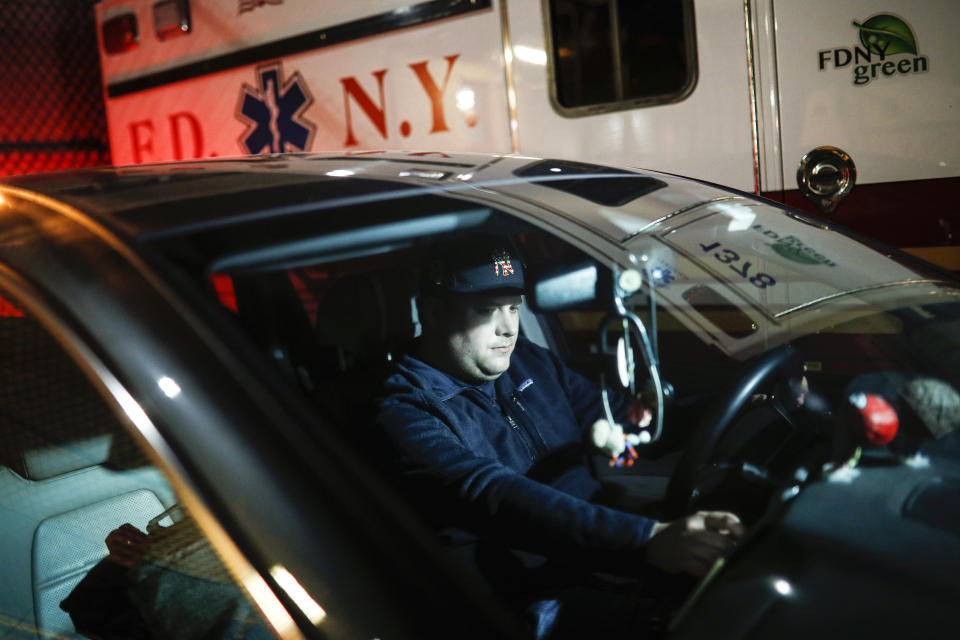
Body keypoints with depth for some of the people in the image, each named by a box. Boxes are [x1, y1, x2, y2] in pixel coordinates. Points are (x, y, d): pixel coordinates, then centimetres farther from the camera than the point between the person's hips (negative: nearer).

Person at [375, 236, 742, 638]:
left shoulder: (529, 362, 11)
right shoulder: (403, 416, -15)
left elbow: (614, 417, 14)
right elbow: (496, 500, -30)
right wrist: (647, 542, -41)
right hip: (546, 601, -8)